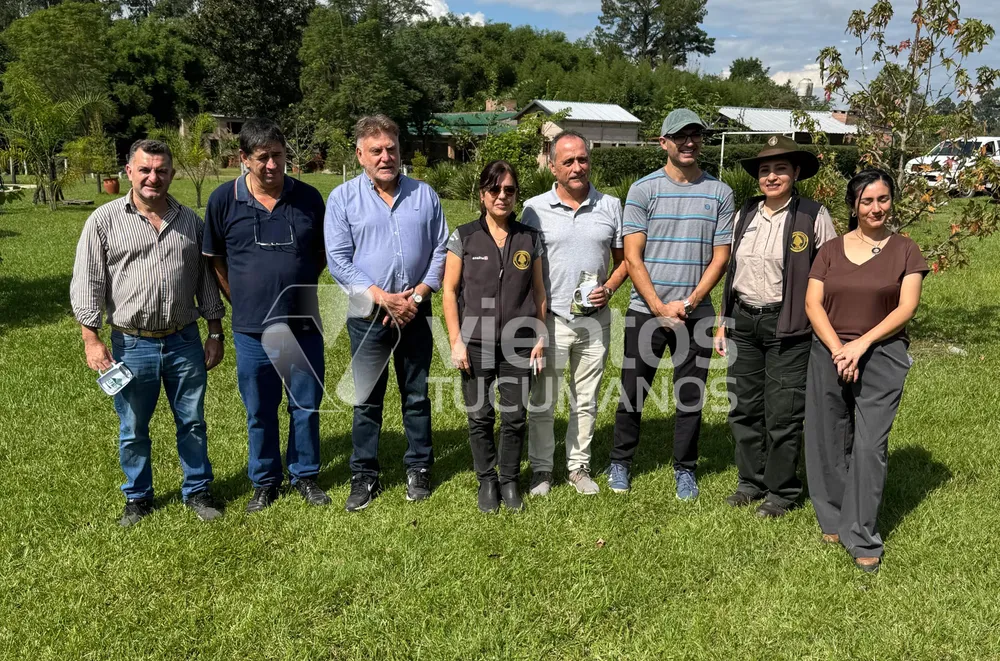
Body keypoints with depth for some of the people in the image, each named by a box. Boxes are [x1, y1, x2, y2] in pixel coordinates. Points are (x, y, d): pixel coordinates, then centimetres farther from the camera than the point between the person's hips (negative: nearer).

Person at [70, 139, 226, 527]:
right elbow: (87, 283, -3)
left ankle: (197, 491, 28)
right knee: (133, 430, 11)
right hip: (132, 345, -2)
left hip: (185, 341, 2)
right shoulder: (105, 220, -3)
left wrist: (215, 334, 9)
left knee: (193, 422, 11)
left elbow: (205, 281, 11)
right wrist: (91, 340, -9)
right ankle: (137, 497, 29)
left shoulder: (190, 221, 6)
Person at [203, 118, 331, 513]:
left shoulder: (309, 197, -1)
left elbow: (323, 253, 12)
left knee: (307, 406, 11)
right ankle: (265, 481, 30)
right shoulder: (224, 200, -4)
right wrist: (243, 302, 2)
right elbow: (215, 260, 6)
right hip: (252, 329, -1)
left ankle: (304, 476, 30)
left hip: (304, 325, 1)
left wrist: (300, 285, 5)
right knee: (259, 412, 12)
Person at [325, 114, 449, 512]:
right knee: (367, 400, 5)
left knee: (417, 396, 11)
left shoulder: (424, 195, 6)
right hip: (368, 315, -2)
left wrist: (419, 294, -8)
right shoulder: (343, 198, -1)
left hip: (415, 312, 2)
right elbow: (338, 260, -6)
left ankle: (418, 470, 24)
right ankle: (364, 477, 17)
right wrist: (383, 298, -14)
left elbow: (441, 249, 6)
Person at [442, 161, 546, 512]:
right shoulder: (464, 237, -1)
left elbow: (538, 292, 10)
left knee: (515, 418, 6)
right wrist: (456, 341, -5)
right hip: (476, 343, -1)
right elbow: (449, 290, 0)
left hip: (518, 344, 1)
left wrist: (540, 337, 5)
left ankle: (510, 480, 25)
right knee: (480, 417, 7)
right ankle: (487, 481, 25)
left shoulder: (530, 239, 5)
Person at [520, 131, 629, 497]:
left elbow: (624, 259, 12)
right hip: (550, 318, -2)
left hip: (595, 319, 2)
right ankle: (541, 468, 19)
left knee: (586, 401, 12)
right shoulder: (534, 208, -1)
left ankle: (579, 466, 26)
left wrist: (608, 289, -7)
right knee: (542, 401, 4)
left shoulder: (610, 206, 5)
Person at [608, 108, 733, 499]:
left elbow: (720, 258, 3)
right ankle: (620, 462, 24)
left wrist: (688, 303, -8)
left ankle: (685, 470, 24)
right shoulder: (643, 190, -1)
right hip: (645, 310, -1)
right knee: (633, 391, 6)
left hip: (696, 312, 2)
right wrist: (660, 308, -11)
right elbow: (632, 257, -4)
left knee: (691, 394, 9)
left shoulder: (719, 194, 5)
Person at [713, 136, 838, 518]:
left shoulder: (814, 217, -6)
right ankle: (751, 482, 26)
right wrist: (723, 323, 15)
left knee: (782, 413, 0)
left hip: (788, 328, -5)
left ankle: (781, 490, 17)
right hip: (744, 323, 5)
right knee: (743, 407, 11)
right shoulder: (745, 215, 10)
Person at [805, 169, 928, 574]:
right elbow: (813, 303, 1)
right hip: (829, 354, 2)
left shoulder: (904, 250, 5)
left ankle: (863, 539, 2)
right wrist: (837, 349, -12)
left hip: (882, 358, -2)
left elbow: (907, 307, -4)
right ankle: (833, 520, 23)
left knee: (870, 445, -6)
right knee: (830, 442, 7)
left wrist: (861, 344, -14)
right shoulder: (831, 250, 9)